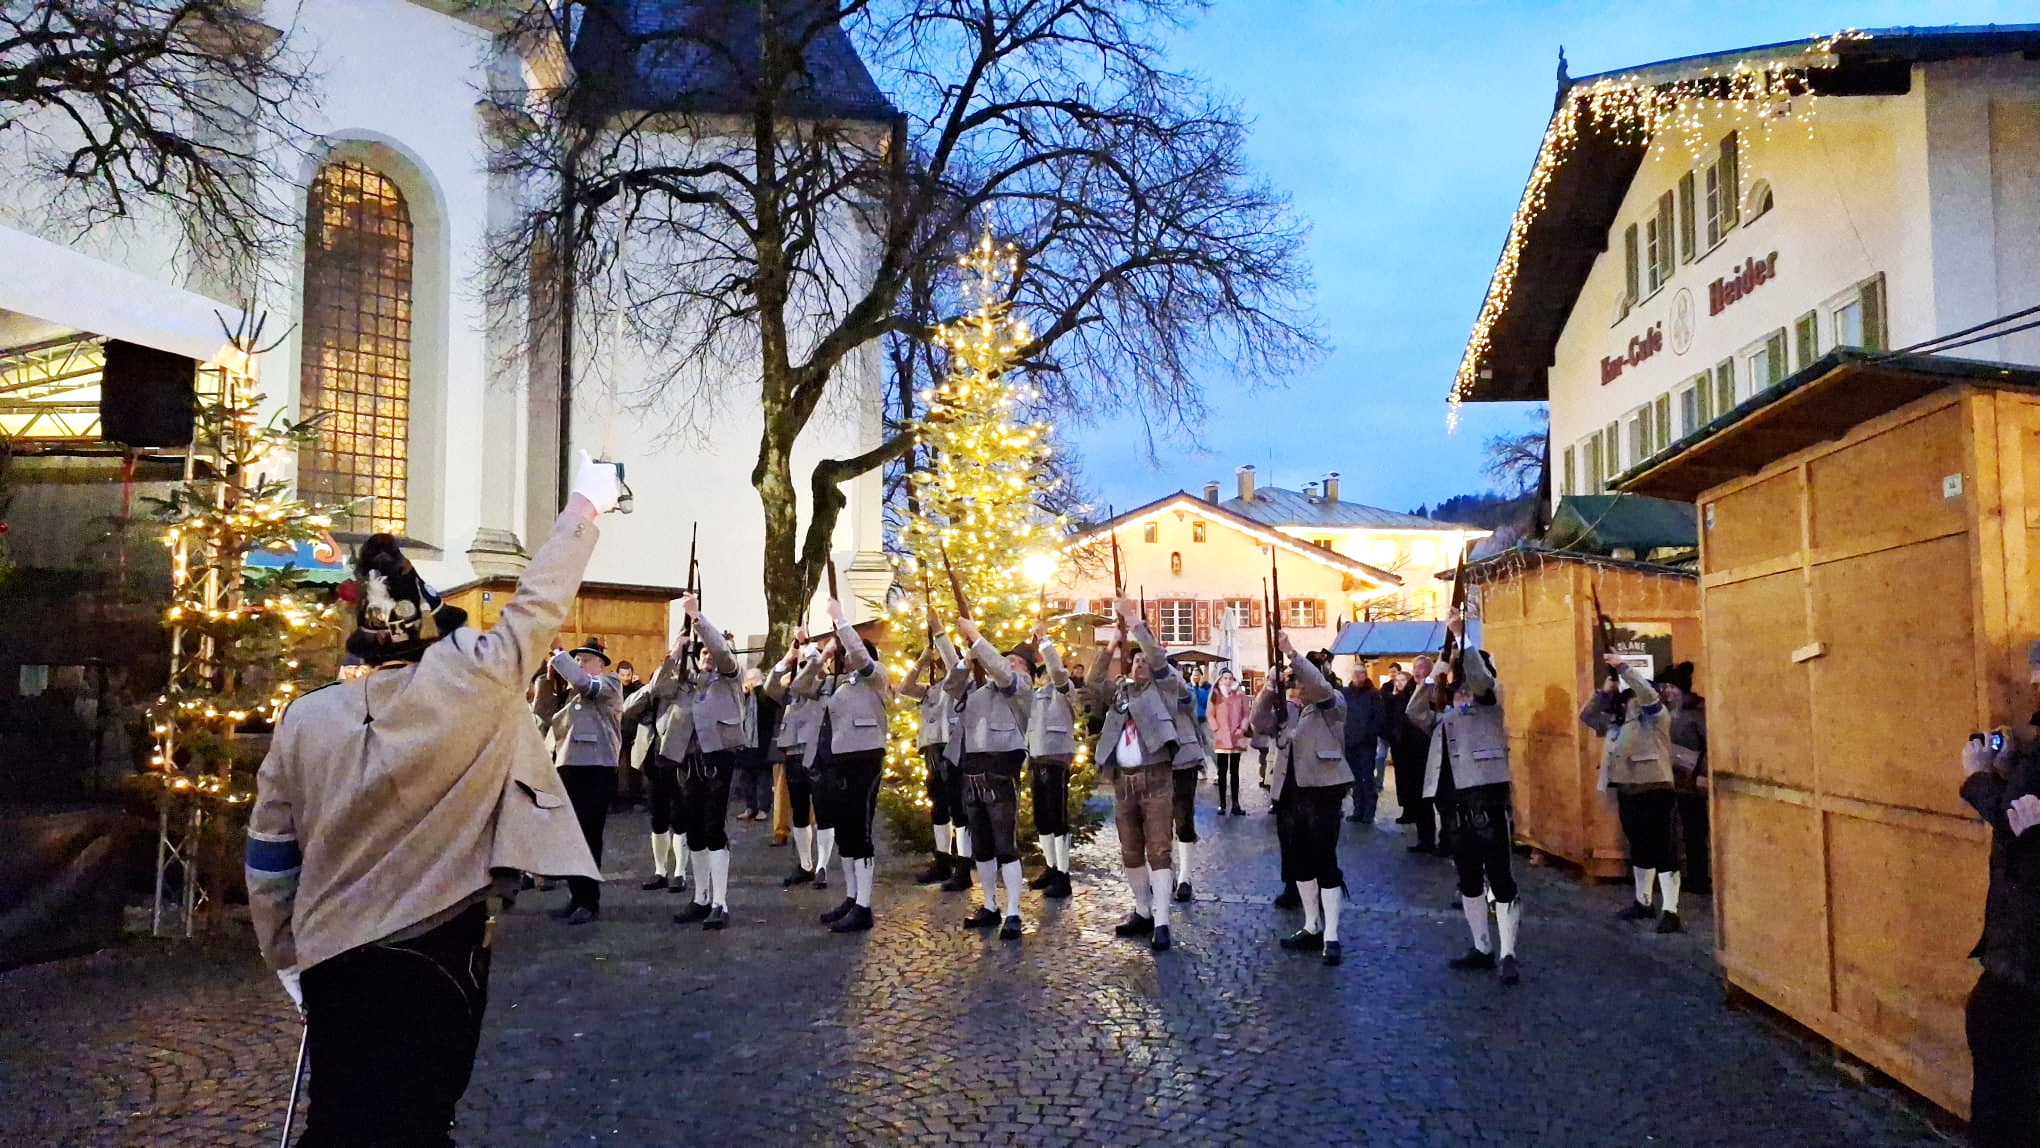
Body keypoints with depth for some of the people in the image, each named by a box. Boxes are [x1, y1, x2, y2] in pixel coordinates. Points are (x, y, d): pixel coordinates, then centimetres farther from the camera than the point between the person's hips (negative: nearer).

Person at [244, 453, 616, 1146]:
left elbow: (268, 858, 5)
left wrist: (289, 960, 18)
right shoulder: (473, 687, -14)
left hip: (333, 961, 4)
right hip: (439, 956, -3)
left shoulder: (305, 720, -2)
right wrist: (584, 505, 11)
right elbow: (539, 603, -2)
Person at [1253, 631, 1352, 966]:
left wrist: (1291, 653, -23)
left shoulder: (1332, 706, -1)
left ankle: (1331, 936, -2)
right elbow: (1259, 722, 2)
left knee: (1324, 862, -6)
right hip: (1289, 794, 7)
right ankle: (1312, 928, 24)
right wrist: (1269, 687, -8)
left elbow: (1320, 684, -21)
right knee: (1298, 863, 12)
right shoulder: (1287, 710, 15)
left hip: (1322, 792, -7)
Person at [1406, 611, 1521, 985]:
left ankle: (1507, 955, -2)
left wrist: (1460, 634, -19)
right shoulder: (1444, 709, 21)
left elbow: (1480, 676, -19)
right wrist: (1431, 680, 3)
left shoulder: (1488, 698, 2)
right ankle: (1482, 948, 22)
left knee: (1498, 876, -6)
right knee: (1468, 878, 12)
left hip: (1484, 795, -7)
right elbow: (1415, 715, 6)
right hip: (1452, 799, 7)